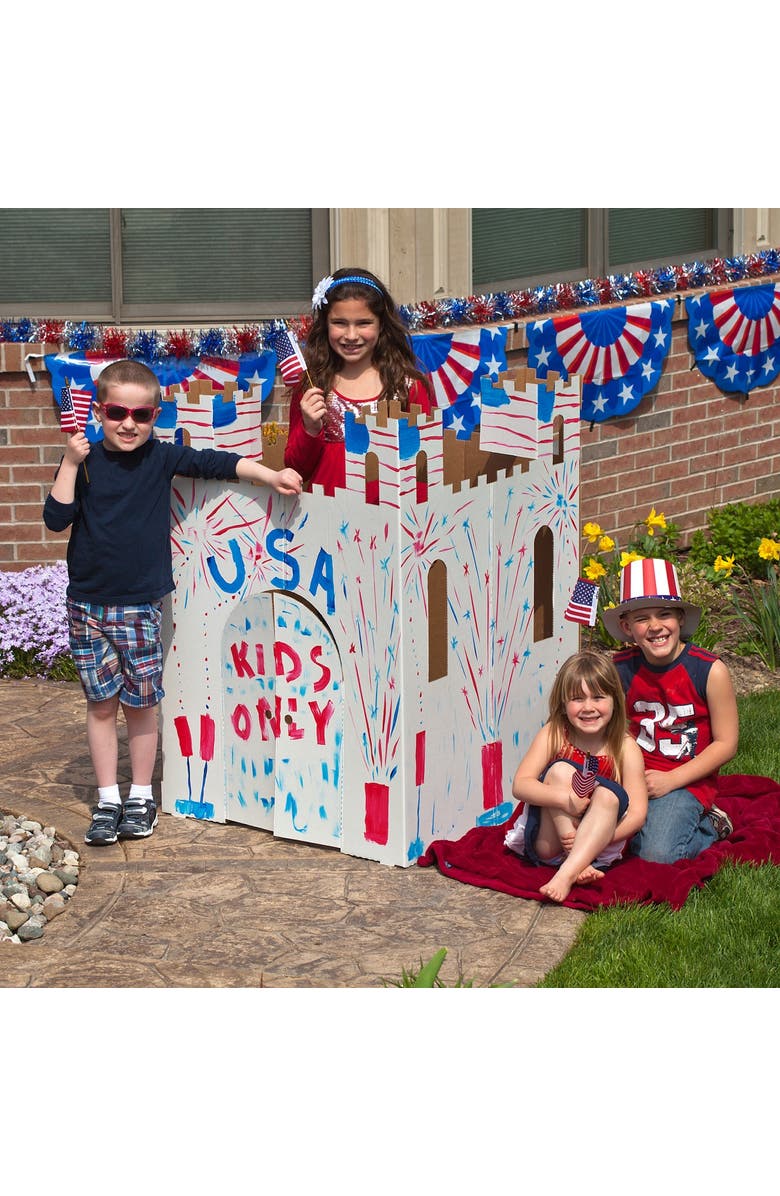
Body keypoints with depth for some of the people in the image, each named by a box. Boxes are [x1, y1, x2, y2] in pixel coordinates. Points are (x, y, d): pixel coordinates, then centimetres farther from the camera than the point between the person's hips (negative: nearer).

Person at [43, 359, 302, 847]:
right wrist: (70, 465, -15)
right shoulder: (84, 461, 0)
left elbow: (216, 462, -5)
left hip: (140, 604, -1)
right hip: (87, 604, 1)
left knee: (140, 704, 5)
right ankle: (108, 800, 16)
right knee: (101, 702, 7)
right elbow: (56, 519, -7)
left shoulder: (161, 458, -1)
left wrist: (271, 475, -16)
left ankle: (141, 796, 19)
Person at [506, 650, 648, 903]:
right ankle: (579, 865, -28)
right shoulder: (553, 735, -5)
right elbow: (520, 785, -16)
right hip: (548, 841, 0)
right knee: (560, 770, -20)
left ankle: (566, 874, -44)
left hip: (598, 846, 0)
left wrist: (598, 836, -28)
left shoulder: (625, 747, -6)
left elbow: (637, 813, -12)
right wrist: (564, 799, -33)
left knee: (609, 795, -28)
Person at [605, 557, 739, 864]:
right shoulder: (619, 669, -2)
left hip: (687, 781, -4)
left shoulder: (710, 671, -12)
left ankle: (708, 828, 8)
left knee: (656, 854, -25)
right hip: (635, 776, 4)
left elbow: (726, 743, -7)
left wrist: (670, 780, -13)